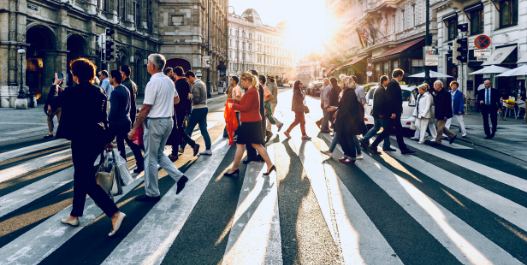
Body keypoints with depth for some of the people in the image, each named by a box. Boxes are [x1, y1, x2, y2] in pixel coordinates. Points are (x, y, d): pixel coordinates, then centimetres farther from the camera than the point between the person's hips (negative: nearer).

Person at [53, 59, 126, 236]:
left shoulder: (73, 93, -12)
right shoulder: (100, 91, 6)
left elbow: (54, 103, 5)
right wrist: (107, 139, 18)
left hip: (82, 140, -8)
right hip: (98, 138, 8)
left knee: (87, 181, -3)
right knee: (80, 176, 20)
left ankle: (115, 214, -13)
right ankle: (74, 215, 32)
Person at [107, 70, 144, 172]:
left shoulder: (115, 92, -17)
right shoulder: (126, 89, 9)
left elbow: (113, 110, -20)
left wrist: (109, 119, -4)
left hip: (116, 122, -8)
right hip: (126, 120, 8)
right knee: (131, 142, 10)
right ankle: (140, 164, 7)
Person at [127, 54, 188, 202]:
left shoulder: (153, 82, -16)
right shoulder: (169, 81, 8)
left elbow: (145, 108, -18)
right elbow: (176, 100, 22)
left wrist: (134, 129, -14)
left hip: (155, 122, -8)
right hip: (168, 121, 8)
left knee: (151, 158, 3)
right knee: (159, 154, 21)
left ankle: (152, 194, 11)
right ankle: (179, 177, 10)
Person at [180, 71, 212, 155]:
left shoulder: (196, 85, -15)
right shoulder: (202, 83, 15)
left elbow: (196, 99, -21)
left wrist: (189, 96, -5)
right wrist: (192, 95, 8)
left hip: (198, 109, -9)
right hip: (204, 108, 9)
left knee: (189, 129, 2)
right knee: (204, 129, 8)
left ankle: (182, 147, 13)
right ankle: (208, 149, 7)